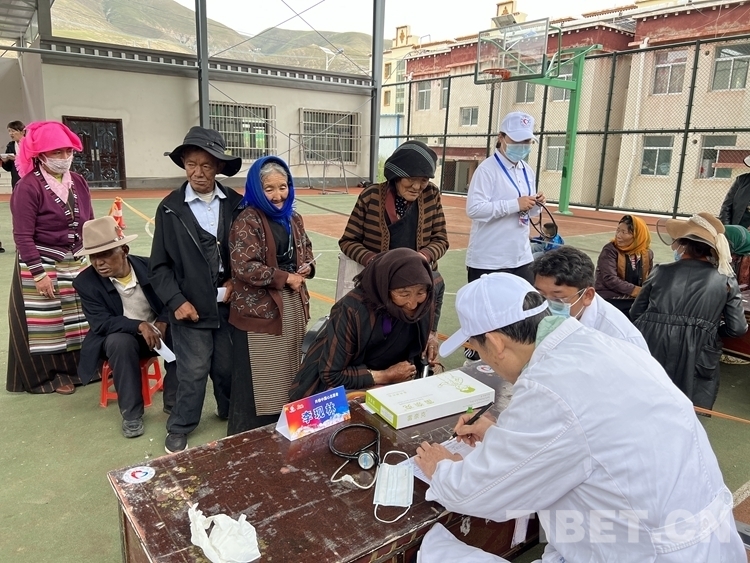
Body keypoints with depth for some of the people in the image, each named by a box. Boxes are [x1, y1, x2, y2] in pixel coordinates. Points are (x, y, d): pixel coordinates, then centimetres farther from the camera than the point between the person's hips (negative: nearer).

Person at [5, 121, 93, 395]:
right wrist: (39, 273, -18)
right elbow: (23, 236, -16)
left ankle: (79, 366, 28)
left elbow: (89, 223, 11)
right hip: (42, 265, -6)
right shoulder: (28, 186, -15)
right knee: (46, 321, 4)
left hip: (75, 263, 6)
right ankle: (50, 375, 19)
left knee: (80, 318, 12)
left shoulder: (79, 182, 5)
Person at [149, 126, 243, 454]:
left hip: (230, 303, 2)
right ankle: (179, 428, 26)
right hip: (191, 307, -2)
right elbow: (159, 265, -1)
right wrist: (176, 301, -10)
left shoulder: (236, 204, 1)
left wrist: (236, 281, -7)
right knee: (192, 372, 4)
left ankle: (232, 413, 39)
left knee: (228, 367, 14)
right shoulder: (170, 208, -3)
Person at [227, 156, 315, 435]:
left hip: (293, 305, 7)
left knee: (287, 371, 16)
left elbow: (306, 252, 21)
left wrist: (306, 268, -2)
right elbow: (244, 266, -19)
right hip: (258, 308, -7)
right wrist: (285, 277, -15)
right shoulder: (247, 221, -12)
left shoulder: (293, 219, 10)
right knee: (258, 378, 1)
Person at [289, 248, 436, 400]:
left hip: (384, 388, 5)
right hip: (340, 390, -5)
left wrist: (427, 342, -14)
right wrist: (386, 376, -20)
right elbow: (331, 375, -22)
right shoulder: (352, 310, -28)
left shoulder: (423, 305, -13)